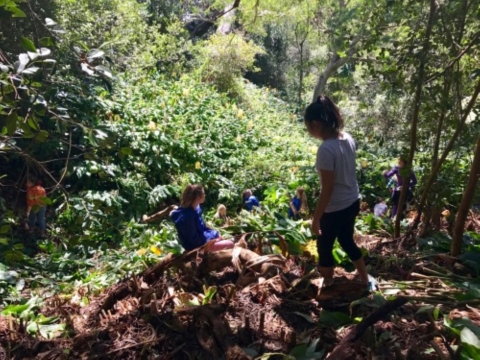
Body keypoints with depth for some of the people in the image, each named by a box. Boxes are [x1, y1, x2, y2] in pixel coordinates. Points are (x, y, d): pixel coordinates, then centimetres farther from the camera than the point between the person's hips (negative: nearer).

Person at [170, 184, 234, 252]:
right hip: (196, 246, -9)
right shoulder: (186, 216, -30)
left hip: (201, 238, 9)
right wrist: (213, 236, -15)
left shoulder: (196, 208, -2)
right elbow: (195, 239, -24)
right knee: (230, 244, -10)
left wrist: (215, 233, 1)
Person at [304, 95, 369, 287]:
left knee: (324, 246, 16)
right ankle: (365, 278, 45)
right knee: (347, 241, 29)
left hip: (335, 209, -8)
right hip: (353, 202, 8)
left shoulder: (326, 149, -28)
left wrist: (315, 219, -15)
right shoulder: (348, 139, -3)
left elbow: (327, 190, -24)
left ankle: (327, 285, 38)